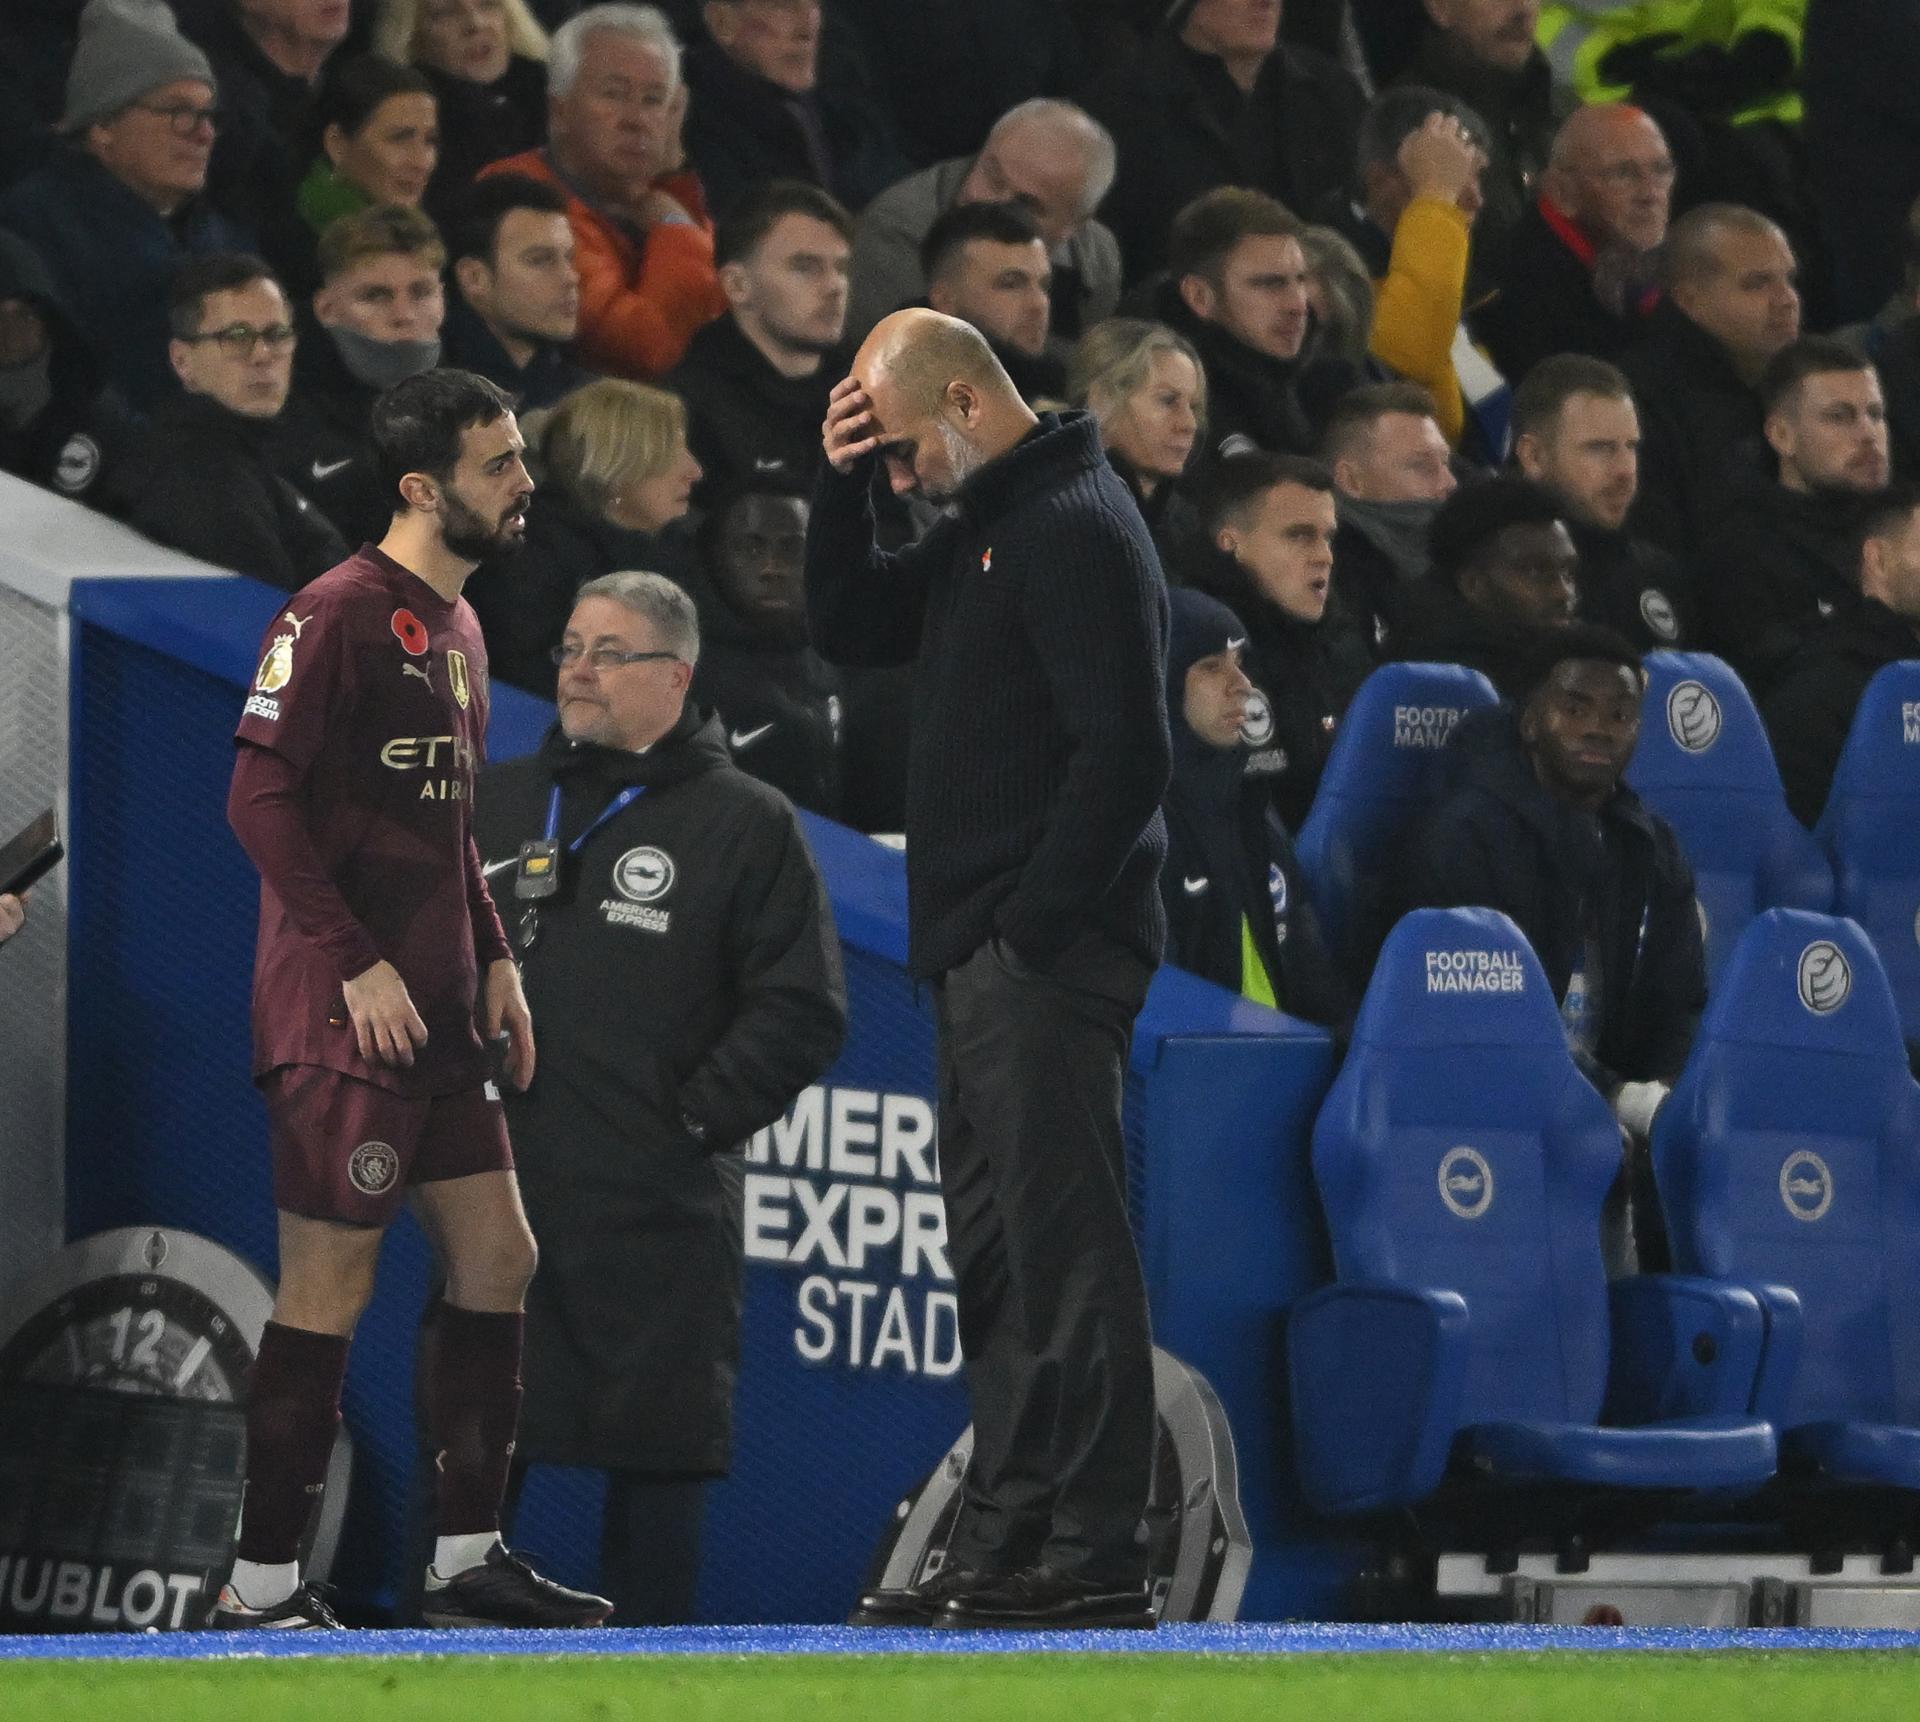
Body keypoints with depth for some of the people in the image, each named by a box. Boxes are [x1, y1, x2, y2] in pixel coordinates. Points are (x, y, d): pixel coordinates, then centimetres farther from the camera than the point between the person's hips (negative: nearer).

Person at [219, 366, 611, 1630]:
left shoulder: (456, 627, 16)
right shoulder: (339, 614, -12)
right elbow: (261, 796, -17)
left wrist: (493, 959, 14)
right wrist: (359, 964, -18)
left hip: (437, 1015, 9)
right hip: (342, 1014, -9)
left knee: (499, 1258, 9)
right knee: (329, 1290, -6)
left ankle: (469, 1560, 17)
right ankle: (264, 1586, -1)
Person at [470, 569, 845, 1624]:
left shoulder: (745, 824, 2)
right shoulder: (497, 804, 16)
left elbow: (802, 1012, -2)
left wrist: (694, 1116, -8)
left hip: (657, 1211, -4)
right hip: (496, 1194, 4)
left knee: (657, 1458, -1)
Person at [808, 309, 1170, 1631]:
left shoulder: (1076, 531, -14)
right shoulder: (987, 526, 18)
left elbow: (1123, 752, -20)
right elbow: (850, 629, 25)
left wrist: (1033, 926, -20)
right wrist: (841, 486, 10)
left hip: (1048, 958, -11)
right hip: (983, 958, 11)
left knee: (1063, 1245, -10)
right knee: (1000, 1249, 13)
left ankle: (1096, 1557, -10)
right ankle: (1006, 1546, 18)